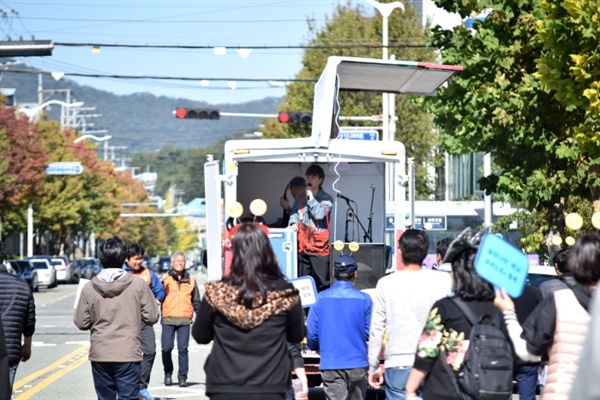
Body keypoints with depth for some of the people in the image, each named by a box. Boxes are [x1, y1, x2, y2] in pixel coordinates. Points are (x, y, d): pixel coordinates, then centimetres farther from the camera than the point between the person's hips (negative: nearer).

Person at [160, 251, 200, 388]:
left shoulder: (191, 280, 14)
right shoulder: (165, 278, 8)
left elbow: (196, 301, 20)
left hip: (185, 320, 1)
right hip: (168, 319, -1)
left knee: (183, 349, -3)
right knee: (166, 348, -3)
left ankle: (182, 377, 3)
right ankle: (168, 372, 19)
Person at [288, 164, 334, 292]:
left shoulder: (326, 199, 1)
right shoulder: (300, 198, 15)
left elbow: (319, 214, -13)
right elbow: (294, 213, 8)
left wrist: (311, 197, -10)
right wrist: (294, 223, -13)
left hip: (319, 245, -4)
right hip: (303, 245, 4)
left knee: (321, 282, -6)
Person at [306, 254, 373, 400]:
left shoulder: (320, 299, -2)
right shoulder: (364, 299, -4)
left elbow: (311, 333, 0)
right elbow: (371, 334, -1)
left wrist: (315, 347, 22)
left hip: (330, 364, -1)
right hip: (357, 363, 1)